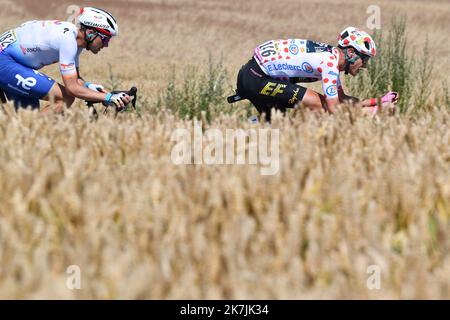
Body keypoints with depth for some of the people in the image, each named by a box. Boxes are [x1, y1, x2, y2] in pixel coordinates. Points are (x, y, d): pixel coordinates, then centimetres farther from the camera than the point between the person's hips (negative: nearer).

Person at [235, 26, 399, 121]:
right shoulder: (329, 63, -18)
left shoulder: (331, 57, 12)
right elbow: (333, 110, -18)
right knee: (317, 103, -13)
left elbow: (342, 99, 20)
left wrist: (378, 101, 14)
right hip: (256, 77, -10)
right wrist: (368, 113, -10)